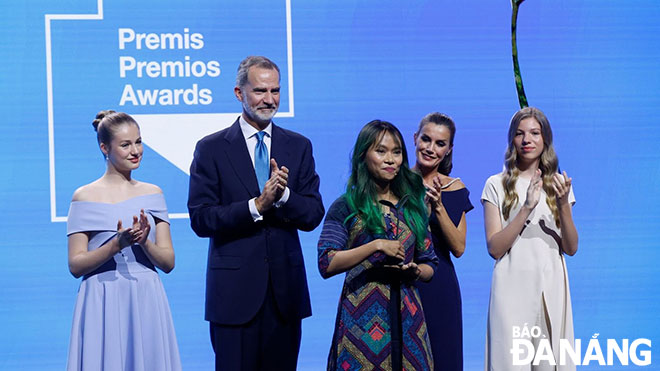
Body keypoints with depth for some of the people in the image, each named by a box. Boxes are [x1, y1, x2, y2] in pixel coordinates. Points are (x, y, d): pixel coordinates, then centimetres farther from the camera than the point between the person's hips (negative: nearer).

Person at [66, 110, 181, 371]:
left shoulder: (152, 193, 8)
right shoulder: (85, 196, -1)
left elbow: (168, 262, 4)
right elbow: (75, 265, -5)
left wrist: (144, 242, -14)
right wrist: (116, 245, -18)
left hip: (147, 303, 3)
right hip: (103, 306, -3)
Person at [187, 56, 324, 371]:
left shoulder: (298, 146, 9)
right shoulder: (211, 149, 0)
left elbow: (314, 215, 4)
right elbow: (201, 220, -8)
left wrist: (283, 195, -15)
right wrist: (257, 206, -18)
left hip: (285, 289, 3)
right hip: (234, 290, -3)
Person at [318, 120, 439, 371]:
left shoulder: (412, 206, 13)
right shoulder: (347, 207, -1)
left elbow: (430, 266, 17)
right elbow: (326, 265, -12)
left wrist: (415, 271, -6)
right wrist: (376, 246, -18)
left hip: (406, 319, 4)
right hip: (362, 319, -4)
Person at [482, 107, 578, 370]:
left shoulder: (557, 184, 10)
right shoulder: (497, 185, 1)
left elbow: (571, 248, 4)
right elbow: (494, 248, -8)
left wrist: (563, 205, -12)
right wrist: (527, 208, -17)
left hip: (551, 288, 3)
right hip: (512, 287, -3)